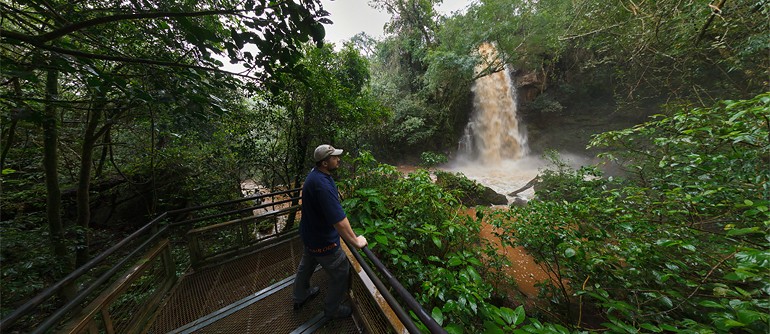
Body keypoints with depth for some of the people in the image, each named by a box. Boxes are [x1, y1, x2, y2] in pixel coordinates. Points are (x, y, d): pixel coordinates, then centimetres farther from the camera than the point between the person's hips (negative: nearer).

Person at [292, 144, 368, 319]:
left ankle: (300, 297, 59)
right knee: (341, 274, 13)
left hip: (310, 233, 10)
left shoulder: (316, 173, -5)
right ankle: (332, 309, 39)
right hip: (323, 240, -9)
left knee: (306, 265, 32)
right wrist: (356, 241, -25)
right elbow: (339, 221, -37)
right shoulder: (322, 185, -36)